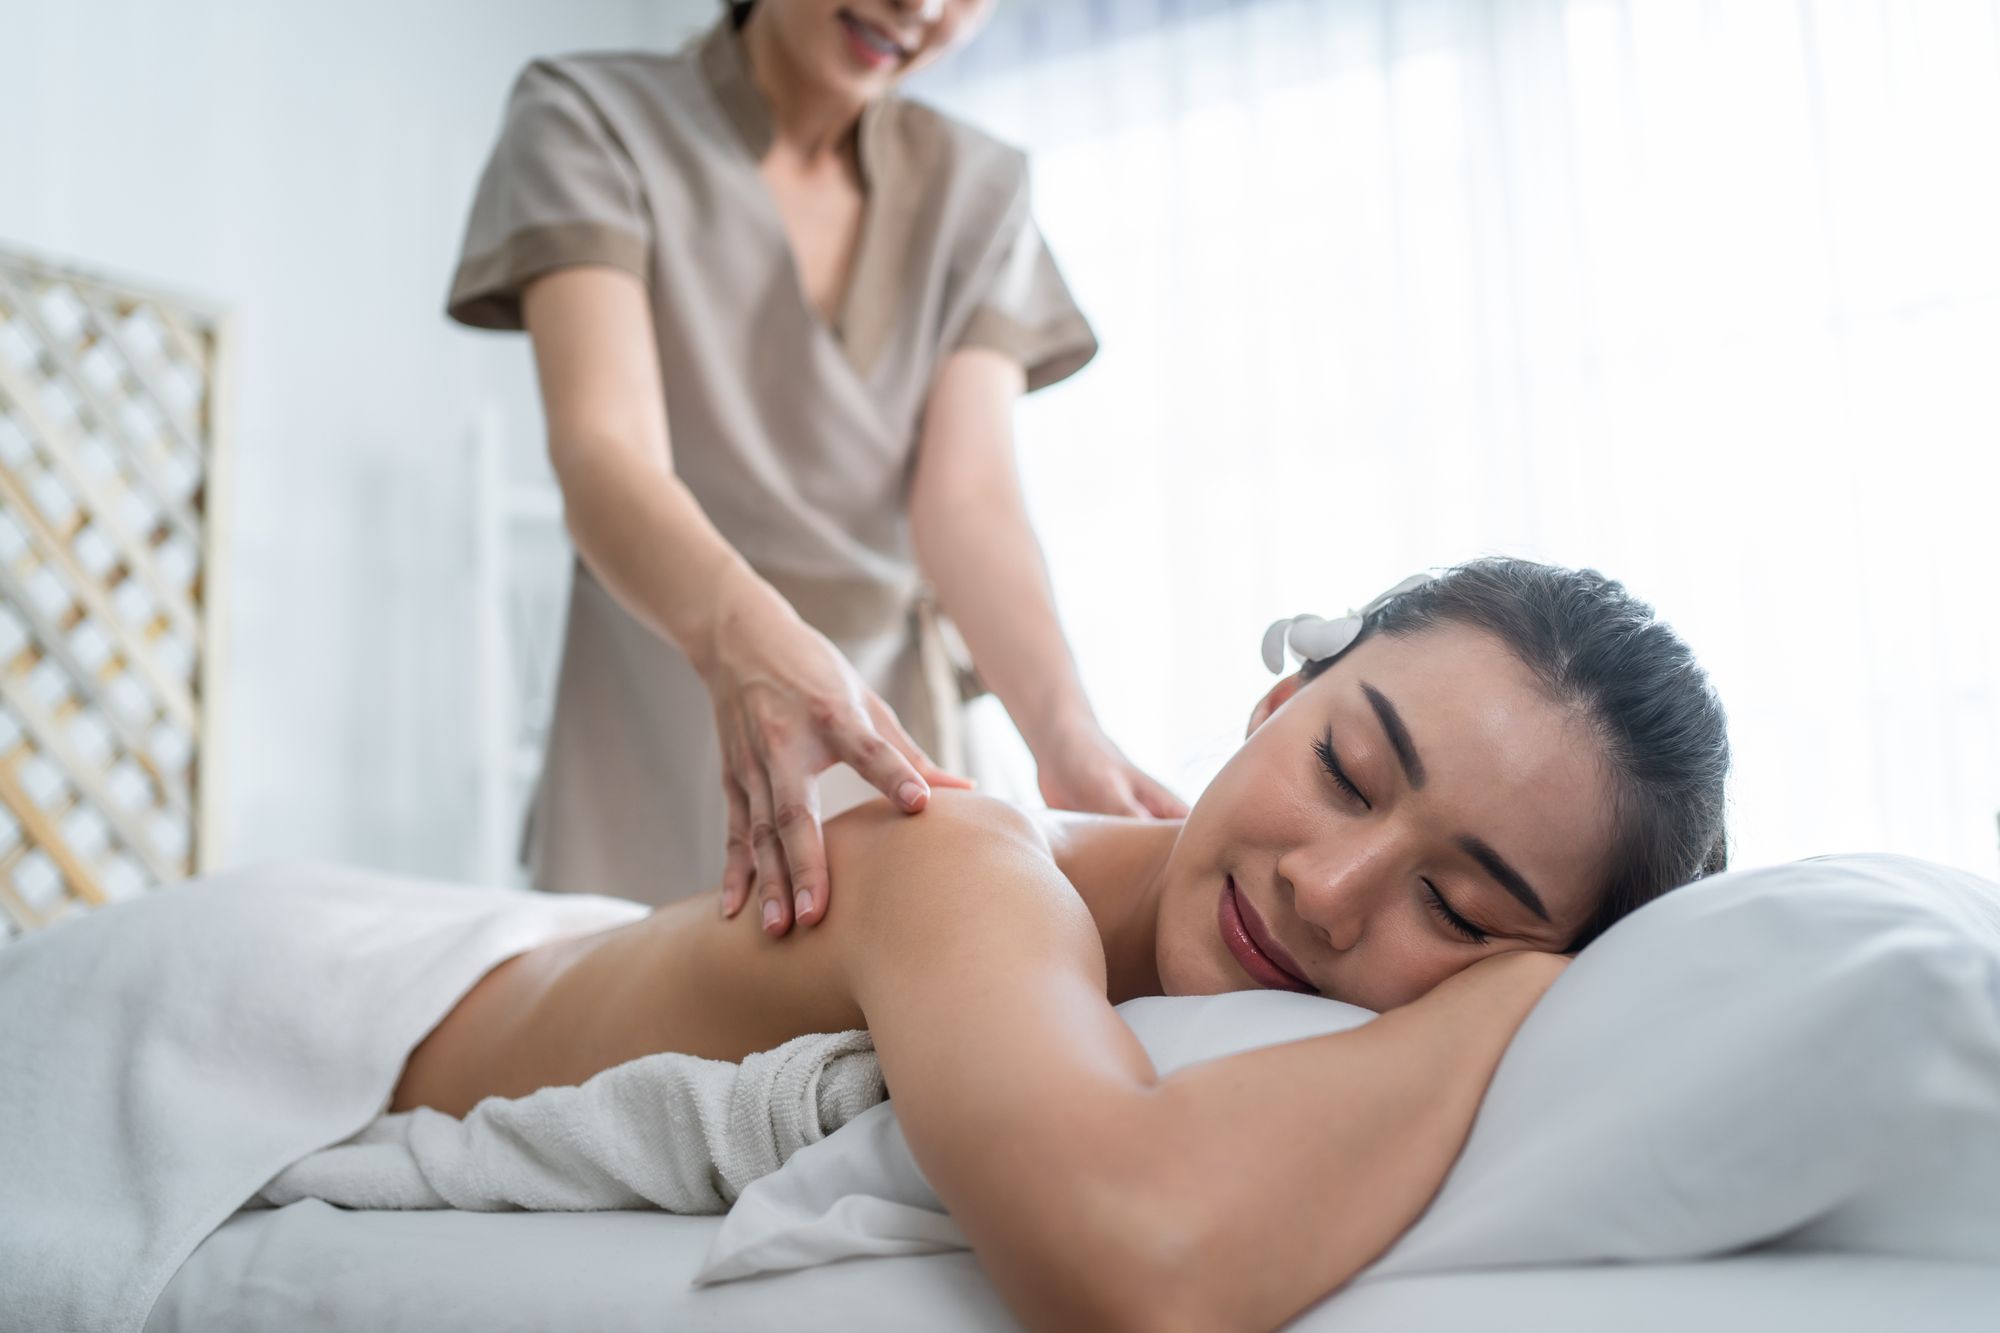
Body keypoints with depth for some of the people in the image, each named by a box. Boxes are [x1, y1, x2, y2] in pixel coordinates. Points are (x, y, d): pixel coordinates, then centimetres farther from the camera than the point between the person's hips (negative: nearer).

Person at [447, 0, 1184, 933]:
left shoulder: (977, 189, 5)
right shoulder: (589, 123, -6)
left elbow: (967, 492, -9)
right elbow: (602, 448, -22)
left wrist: (1063, 727, -28)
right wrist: (740, 634, -43)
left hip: (891, 715, 3)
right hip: (654, 709, -2)